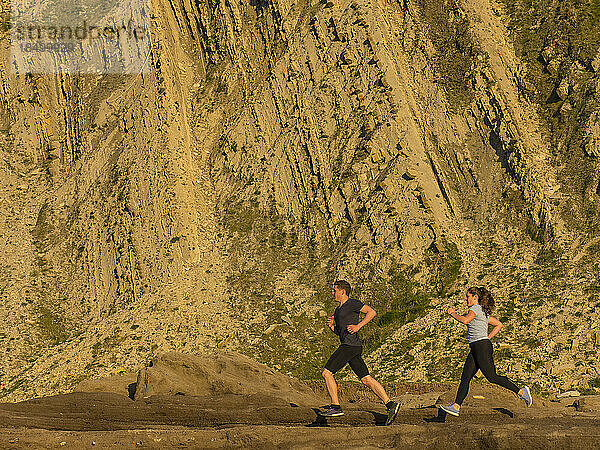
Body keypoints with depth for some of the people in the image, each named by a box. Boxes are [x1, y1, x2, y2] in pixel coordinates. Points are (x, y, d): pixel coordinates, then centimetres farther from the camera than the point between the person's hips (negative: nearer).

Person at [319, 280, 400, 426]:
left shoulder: (352, 304, -4)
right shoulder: (338, 309, 24)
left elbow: (371, 312, -10)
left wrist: (358, 326, -16)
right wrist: (331, 326, 10)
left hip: (350, 345, -10)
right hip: (347, 346, 10)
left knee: (327, 373, -7)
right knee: (366, 379, 3)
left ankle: (336, 407, -4)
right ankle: (390, 404, -3)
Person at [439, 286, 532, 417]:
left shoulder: (476, 308, -9)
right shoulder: (484, 311, 20)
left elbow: (465, 320, -28)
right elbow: (498, 325, 25)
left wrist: (453, 313, -12)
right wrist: (488, 337, 19)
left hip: (482, 347, -10)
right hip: (475, 350, 10)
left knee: (492, 377, -9)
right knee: (465, 377, 4)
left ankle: (521, 391, -3)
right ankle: (456, 406, 1)